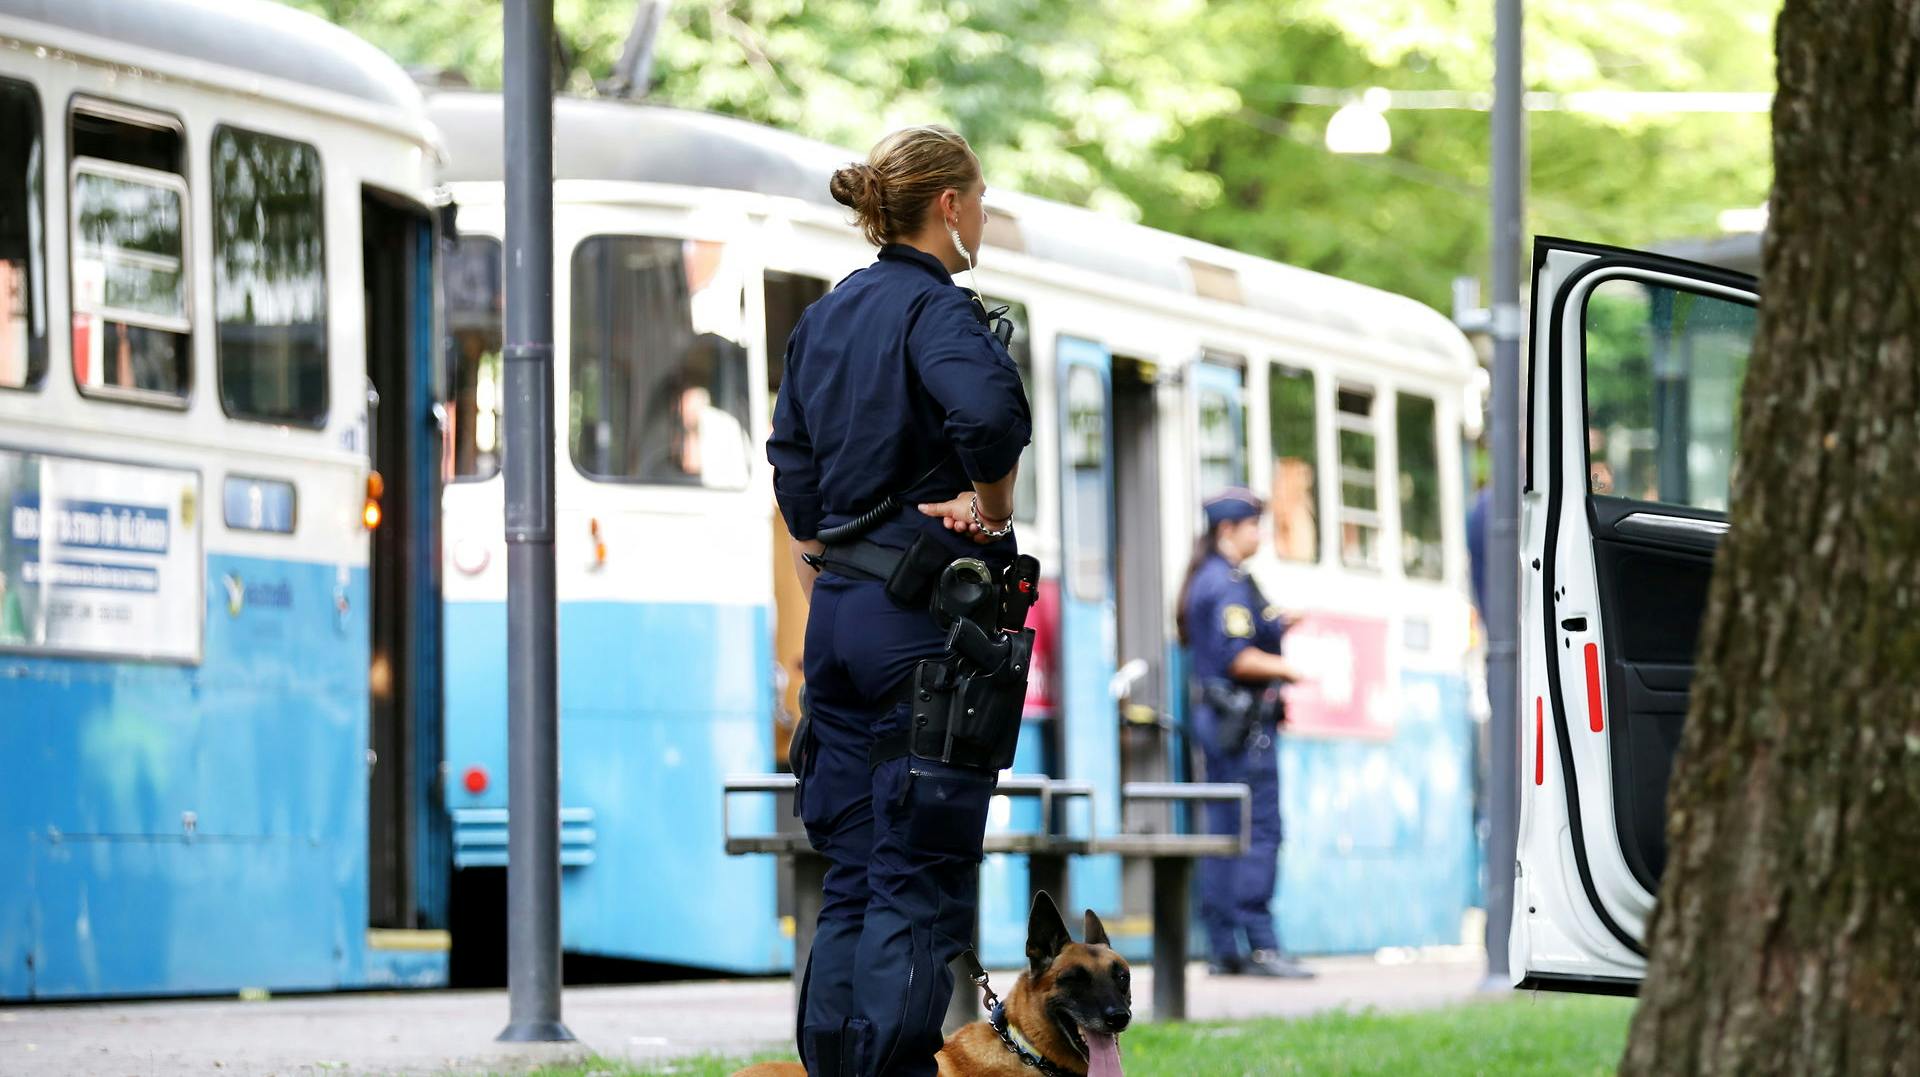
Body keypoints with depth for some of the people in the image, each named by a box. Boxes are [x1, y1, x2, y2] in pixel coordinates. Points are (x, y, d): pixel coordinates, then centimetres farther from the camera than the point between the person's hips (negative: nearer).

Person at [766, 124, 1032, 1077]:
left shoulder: (825, 318, 13)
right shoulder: (936, 308, -12)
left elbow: (791, 467, 16)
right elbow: (989, 408, -32)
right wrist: (992, 508, -16)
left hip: (841, 608, 8)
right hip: (928, 614, -8)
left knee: (852, 879, 11)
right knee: (922, 884, -6)